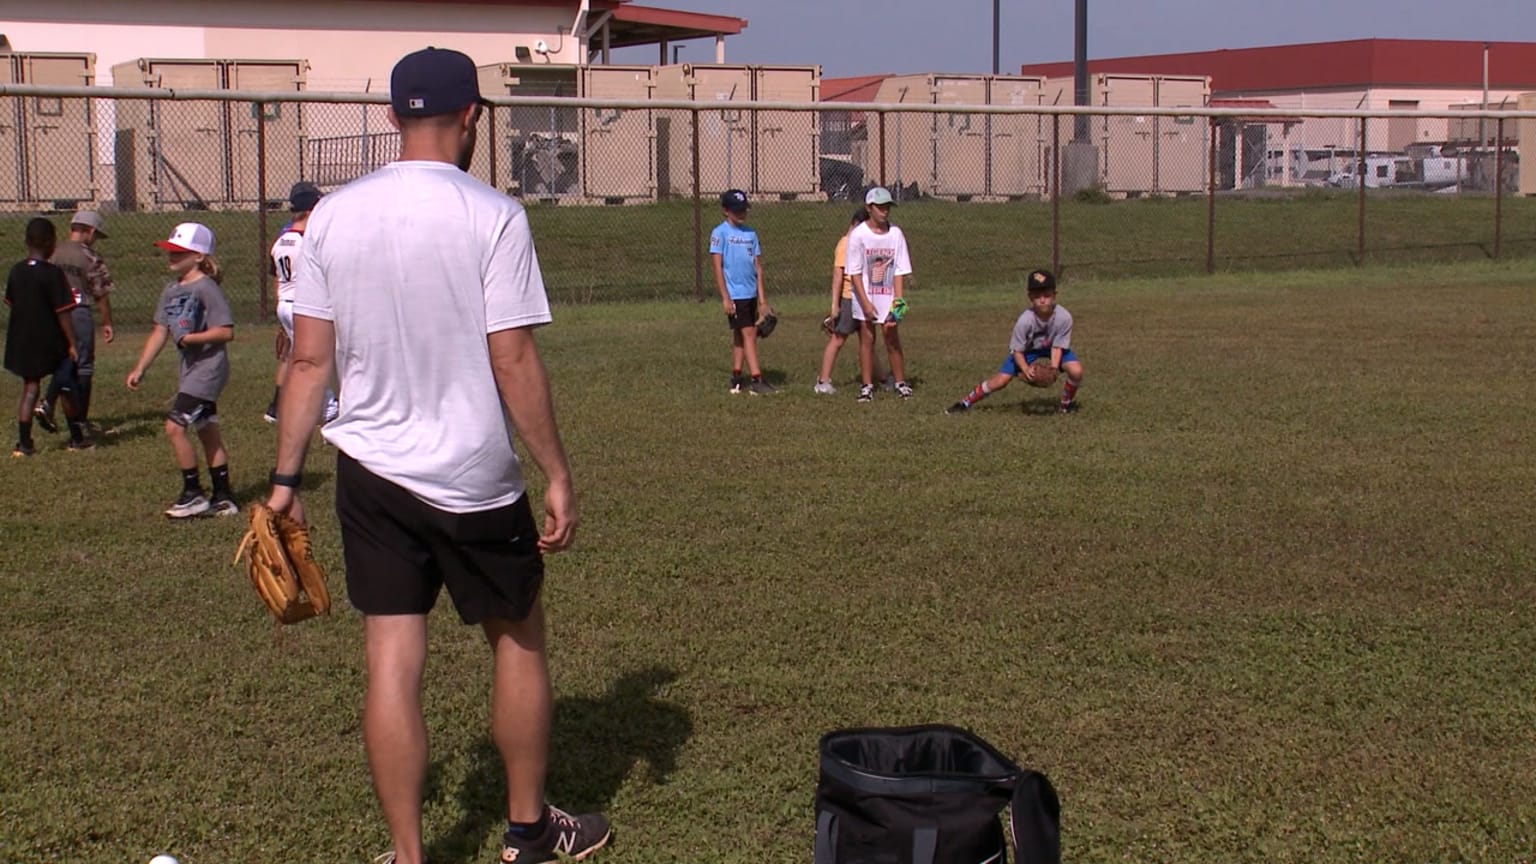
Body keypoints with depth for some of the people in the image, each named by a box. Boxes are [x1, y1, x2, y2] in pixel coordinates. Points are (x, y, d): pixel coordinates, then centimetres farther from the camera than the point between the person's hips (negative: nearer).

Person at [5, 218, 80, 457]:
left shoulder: (16, 271, 1)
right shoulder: (53, 274, -16)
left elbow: (11, 305, 10)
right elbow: (63, 313, -16)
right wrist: (72, 343, -11)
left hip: (23, 342, 5)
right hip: (52, 343, -5)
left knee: (29, 390, 10)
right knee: (66, 388, 11)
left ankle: (24, 443, 4)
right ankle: (76, 437, 20)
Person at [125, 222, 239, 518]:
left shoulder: (206, 288, -15)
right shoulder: (171, 291, 11)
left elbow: (226, 331, -19)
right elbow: (160, 331, 14)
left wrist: (189, 338, -20)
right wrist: (140, 368, 11)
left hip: (209, 367, -9)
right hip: (189, 368, 9)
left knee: (175, 426, -14)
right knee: (207, 431, 12)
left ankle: (193, 493, -3)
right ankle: (223, 498, 19)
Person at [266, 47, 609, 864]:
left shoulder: (332, 215, 0)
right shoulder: (492, 216, -11)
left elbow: (309, 358, 0)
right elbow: (512, 360, -13)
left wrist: (285, 477, 6)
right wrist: (558, 474, -6)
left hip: (369, 471, 3)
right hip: (473, 478, -3)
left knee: (392, 660, 6)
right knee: (519, 641, 15)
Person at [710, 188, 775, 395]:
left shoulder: (750, 234, 12)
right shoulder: (720, 233, -6)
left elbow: (758, 266, 12)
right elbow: (717, 267, -9)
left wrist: (761, 297, 7)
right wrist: (725, 298, -13)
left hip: (751, 294, 6)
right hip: (735, 295, -6)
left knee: (740, 336, 11)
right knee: (748, 334, -10)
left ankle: (736, 380, 18)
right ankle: (756, 380, -12)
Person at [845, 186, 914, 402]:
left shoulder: (896, 234, -2)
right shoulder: (858, 235, -9)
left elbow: (900, 271, -2)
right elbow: (854, 272, -9)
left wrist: (899, 299, -12)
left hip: (888, 298, 1)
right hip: (864, 297, -1)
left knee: (892, 338, 3)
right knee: (866, 339, 4)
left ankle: (901, 382, 14)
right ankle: (867, 386, 11)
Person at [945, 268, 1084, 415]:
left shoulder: (1064, 317, -34)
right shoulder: (1025, 320, -35)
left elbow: (1057, 347, -21)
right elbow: (1017, 351, -23)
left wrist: (1054, 368, -36)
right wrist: (1026, 369, -40)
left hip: (1052, 349, 1)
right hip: (1028, 349, -1)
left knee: (1076, 371, -23)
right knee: (1000, 381, -12)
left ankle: (1067, 402, 8)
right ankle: (965, 403, 7)